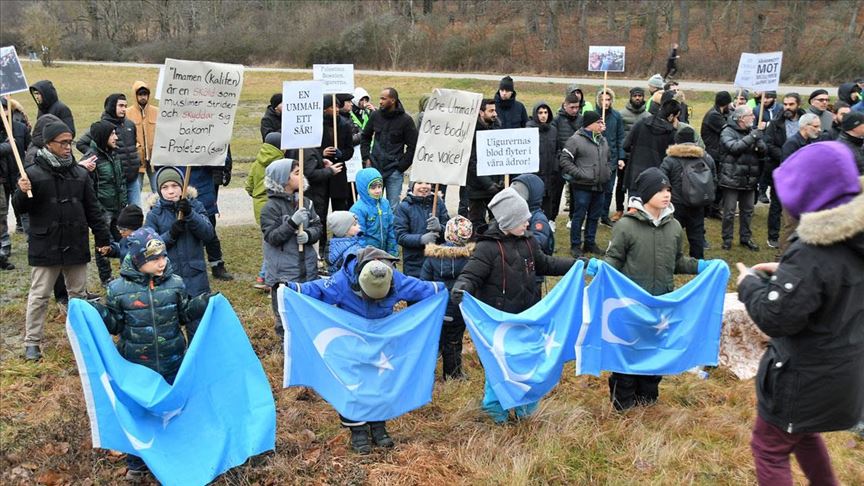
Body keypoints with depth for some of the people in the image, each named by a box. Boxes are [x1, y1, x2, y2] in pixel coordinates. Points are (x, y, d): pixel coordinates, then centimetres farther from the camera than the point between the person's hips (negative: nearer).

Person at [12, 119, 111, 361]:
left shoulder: (80, 173, 5)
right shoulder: (33, 172, -7)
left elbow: (92, 209, 10)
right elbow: (20, 208, -4)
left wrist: (103, 237, 8)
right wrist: (22, 193, -25)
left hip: (76, 245, 4)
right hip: (45, 247, -3)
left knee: (78, 293, 14)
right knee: (39, 295, 5)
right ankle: (32, 343, 16)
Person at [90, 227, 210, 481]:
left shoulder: (175, 283, -4)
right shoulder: (119, 289, -10)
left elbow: (184, 315, 6)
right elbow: (114, 324, -2)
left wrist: (202, 304, -11)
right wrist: (96, 312, -19)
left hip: (172, 364, 2)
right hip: (136, 367, -1)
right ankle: (136, 463, 31)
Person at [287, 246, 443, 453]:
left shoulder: (397, 280, -25)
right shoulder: (343, 280, -32)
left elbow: (421, 287, -10)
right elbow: (316, 290, -26)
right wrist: (291, 289, -37)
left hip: (381, 339, 3)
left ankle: (378, 426, 23)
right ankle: (357, 430, 10)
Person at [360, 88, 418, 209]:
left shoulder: (405, 120, -4)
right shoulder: (375, 115, 6)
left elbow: (412, 146, -3)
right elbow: (365, 137, 17)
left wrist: (401, 166, -9)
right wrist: (366, 158, 6)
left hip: (394, 171, -3)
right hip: (374, 168, 3)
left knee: (393, 207, 1)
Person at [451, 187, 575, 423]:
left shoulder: (527, 241, 3)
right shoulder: (488, 247, -17)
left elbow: (544, 264, 18)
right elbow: (471, 275, -19)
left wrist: (576, 264, 18)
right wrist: (460, 288, -41)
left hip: (527, 318, 6)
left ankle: (524, 406, 37)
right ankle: (495, 408, 28)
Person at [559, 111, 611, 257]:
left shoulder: (602, 140, 14)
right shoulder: (576, 140, -11)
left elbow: (607, 159, 27)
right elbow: (564, 160, -14)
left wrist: (608, 172, 13)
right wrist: (580, 174, -17)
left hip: (599, 186, 7)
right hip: (583, 186, -7)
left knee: (595, 216, 13)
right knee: (579, 216, 0)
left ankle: (590, 243, 26)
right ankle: (575, 245, 10)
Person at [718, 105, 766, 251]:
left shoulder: (752, 131, 11)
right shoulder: (728, 132, -6)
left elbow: (762, 153, 6)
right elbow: (734, 147, -23)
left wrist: (759, 141, -15)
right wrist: (751, 138, -24)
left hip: (749, 179, 6)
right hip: (732, 179, -6)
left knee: (747, 210, 14)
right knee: (729, 211, 1)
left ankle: (746, 237, 26)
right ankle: (727, 239, 13)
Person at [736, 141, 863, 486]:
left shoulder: (812, 253, -30)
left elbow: (774, 318, -28)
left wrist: (750, 283, -10)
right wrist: (786, 274, 7)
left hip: (807, 377, -8)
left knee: (769, 448, 10)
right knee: (803, 431, 32)